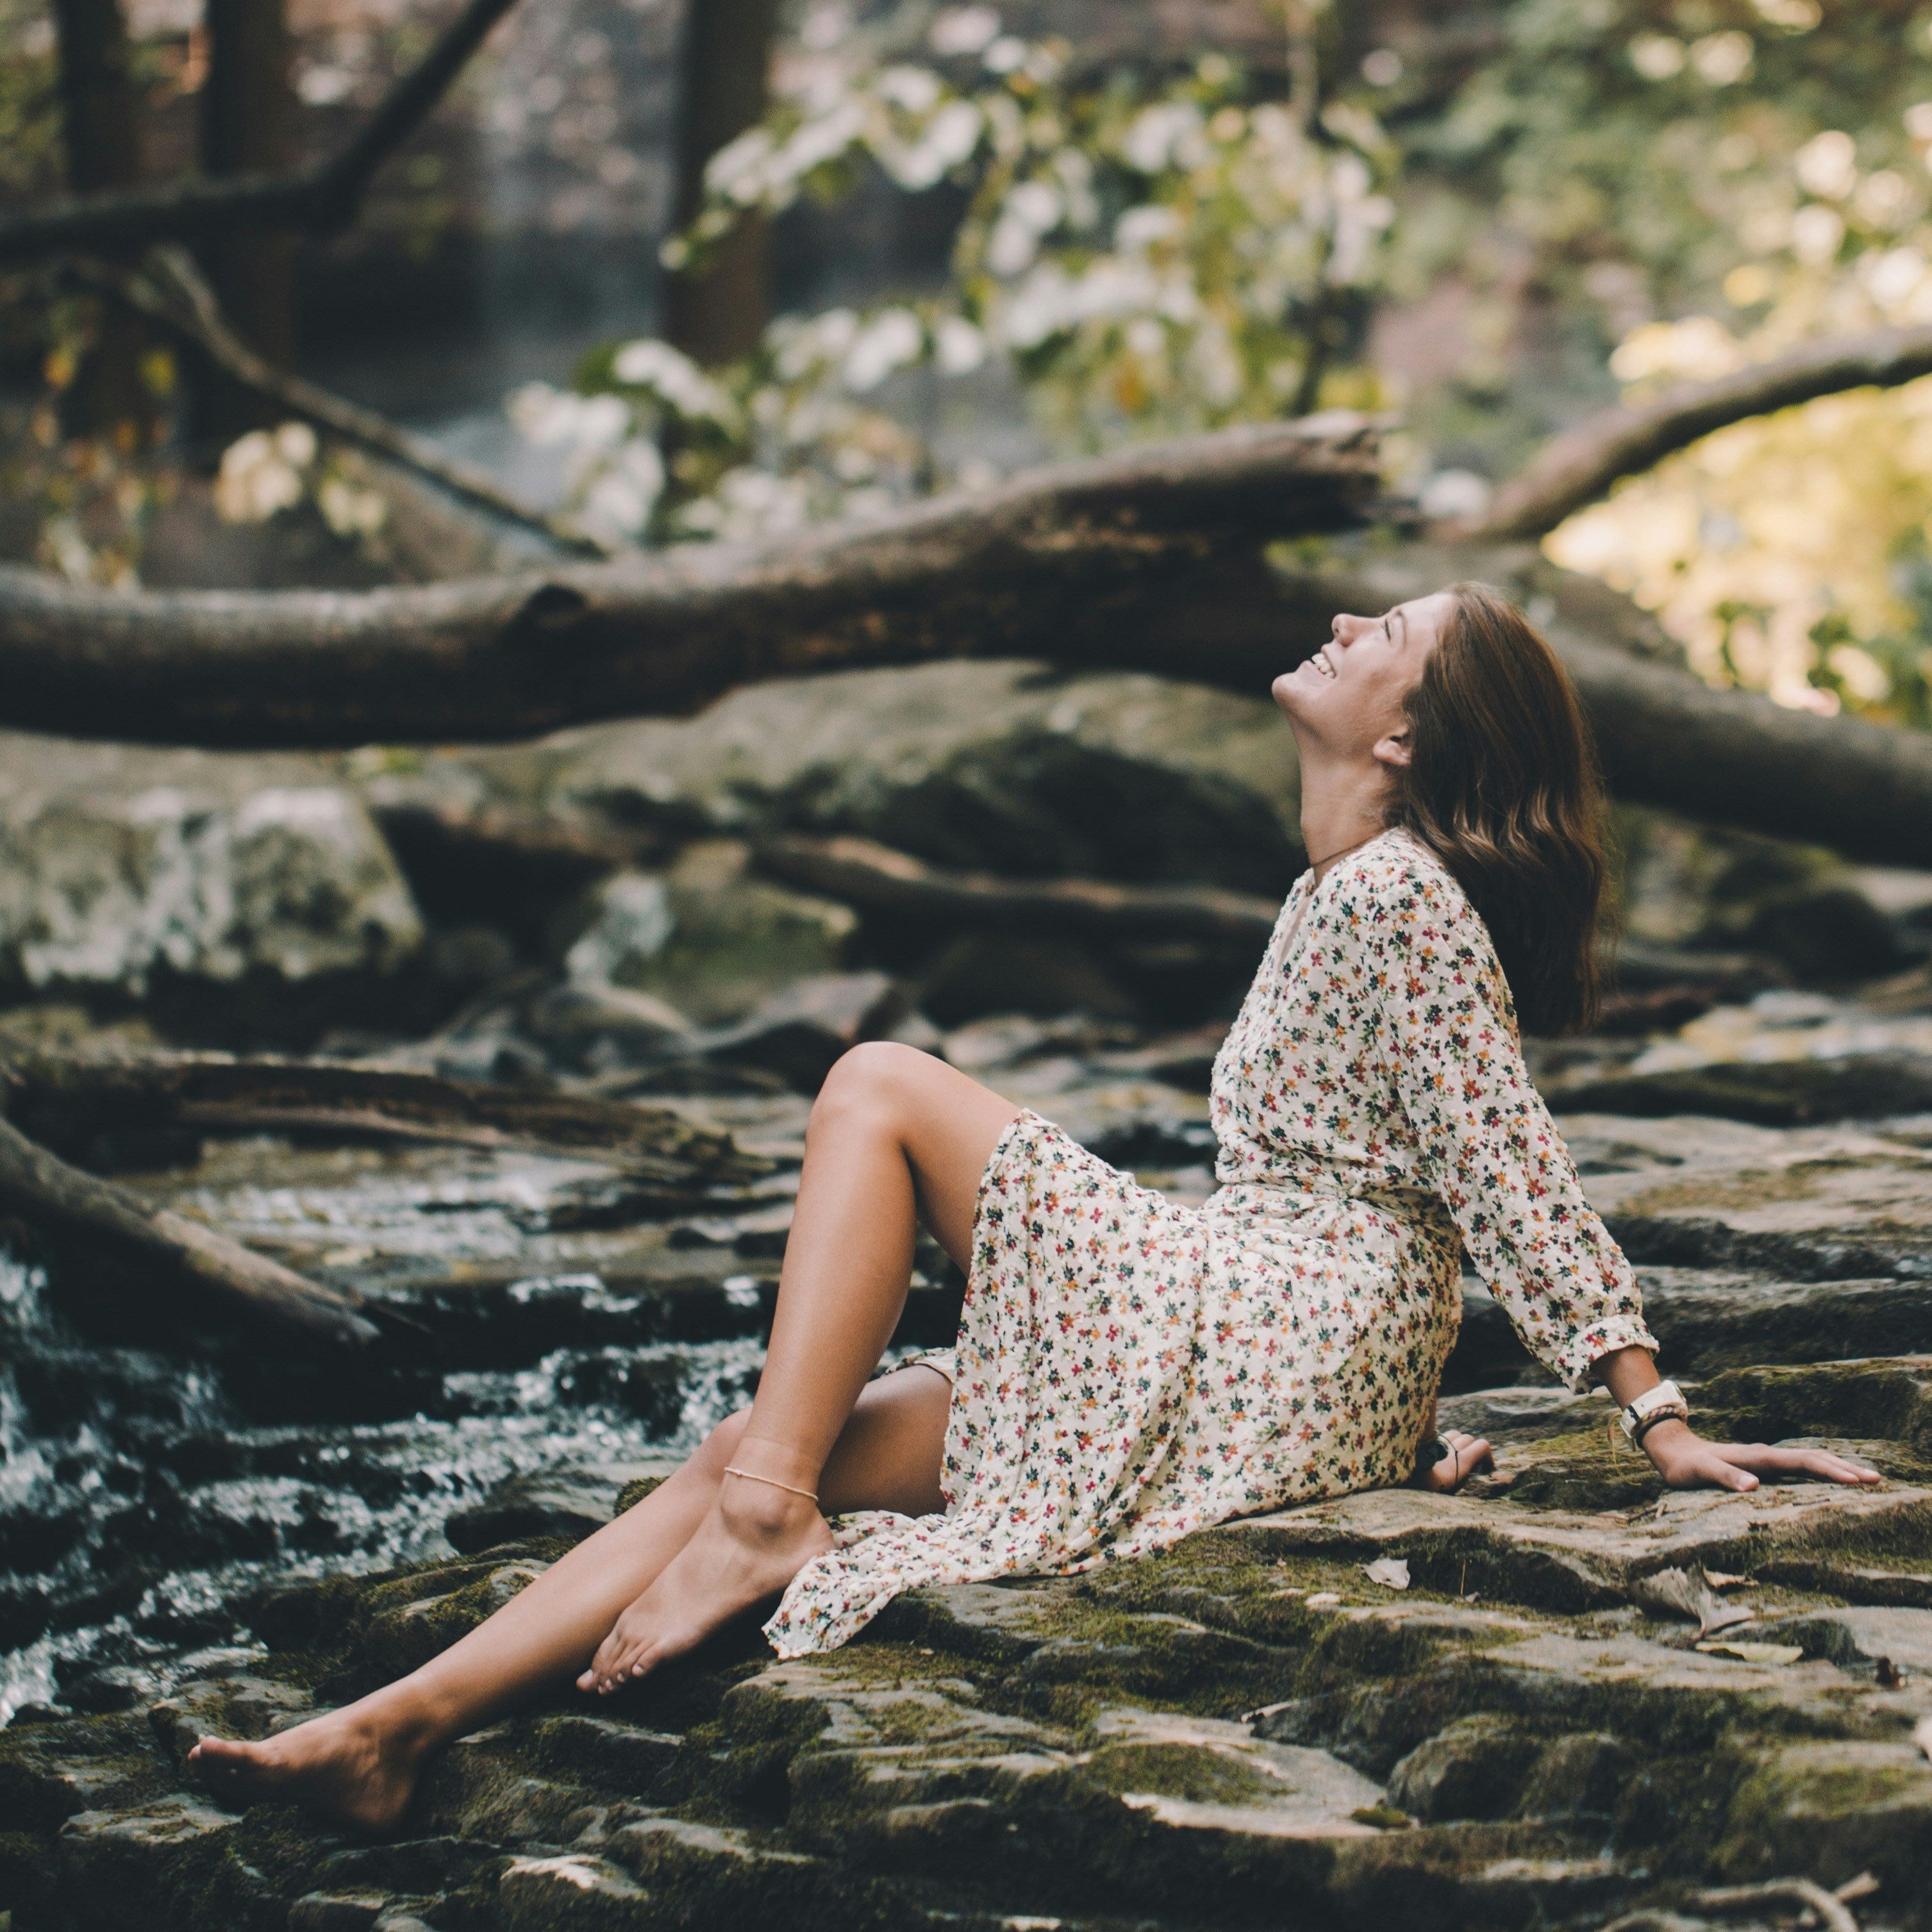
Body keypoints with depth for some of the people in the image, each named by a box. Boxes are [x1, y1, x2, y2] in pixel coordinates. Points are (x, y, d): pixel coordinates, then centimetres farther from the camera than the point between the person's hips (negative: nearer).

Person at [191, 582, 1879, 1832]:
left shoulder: (1399, 894, -11)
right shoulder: (1350, 895, 18)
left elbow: (1512, 1173, -13)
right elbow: (1482, 1181, 21)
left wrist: (1661, 1421, -13)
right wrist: (1409, 1424, 21)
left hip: (1280, 1355, -9)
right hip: (1256, 1370, 9)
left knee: (881, 1091, -8)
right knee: (753, 1450, 0)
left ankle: (761, 1518, -15)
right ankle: (394, 1732, -5)